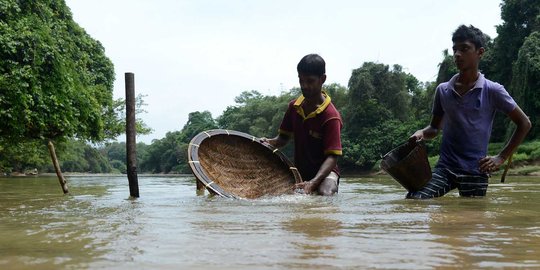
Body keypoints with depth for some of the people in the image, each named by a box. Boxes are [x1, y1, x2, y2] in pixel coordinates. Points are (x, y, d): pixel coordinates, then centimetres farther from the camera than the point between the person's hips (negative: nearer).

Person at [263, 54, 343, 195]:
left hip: (323, 171, -6)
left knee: (325, 193, -37)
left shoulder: (331, 116, -18)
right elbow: (284, 137, 14)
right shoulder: (294, 107, 2)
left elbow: (332, 157, -23)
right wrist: (270, 142, -10)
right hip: (299, 171, 7)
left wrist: (313, 182, -36)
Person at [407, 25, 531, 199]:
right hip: (445, 167, 2)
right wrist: (422, 133, -4)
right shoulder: (443, 90, 7)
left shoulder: (492, 91, -2)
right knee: (413, 200, -18)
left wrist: (501, 158, -1)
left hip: (475, 171, -2)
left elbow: (524, 124, 4)